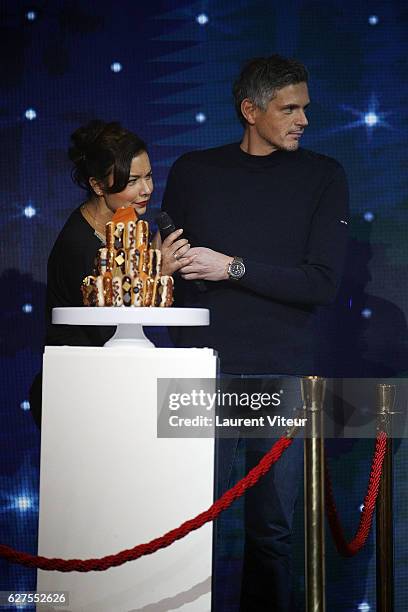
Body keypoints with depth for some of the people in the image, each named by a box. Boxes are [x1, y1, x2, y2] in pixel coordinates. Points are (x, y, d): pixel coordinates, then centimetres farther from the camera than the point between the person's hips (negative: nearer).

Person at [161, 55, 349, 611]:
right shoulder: (192, 172, 10)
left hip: (282, 375, 0)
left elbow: (324, 283, -3)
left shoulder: (323, 176, 7)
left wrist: (234, 268, -9)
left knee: (273, 530, 5)